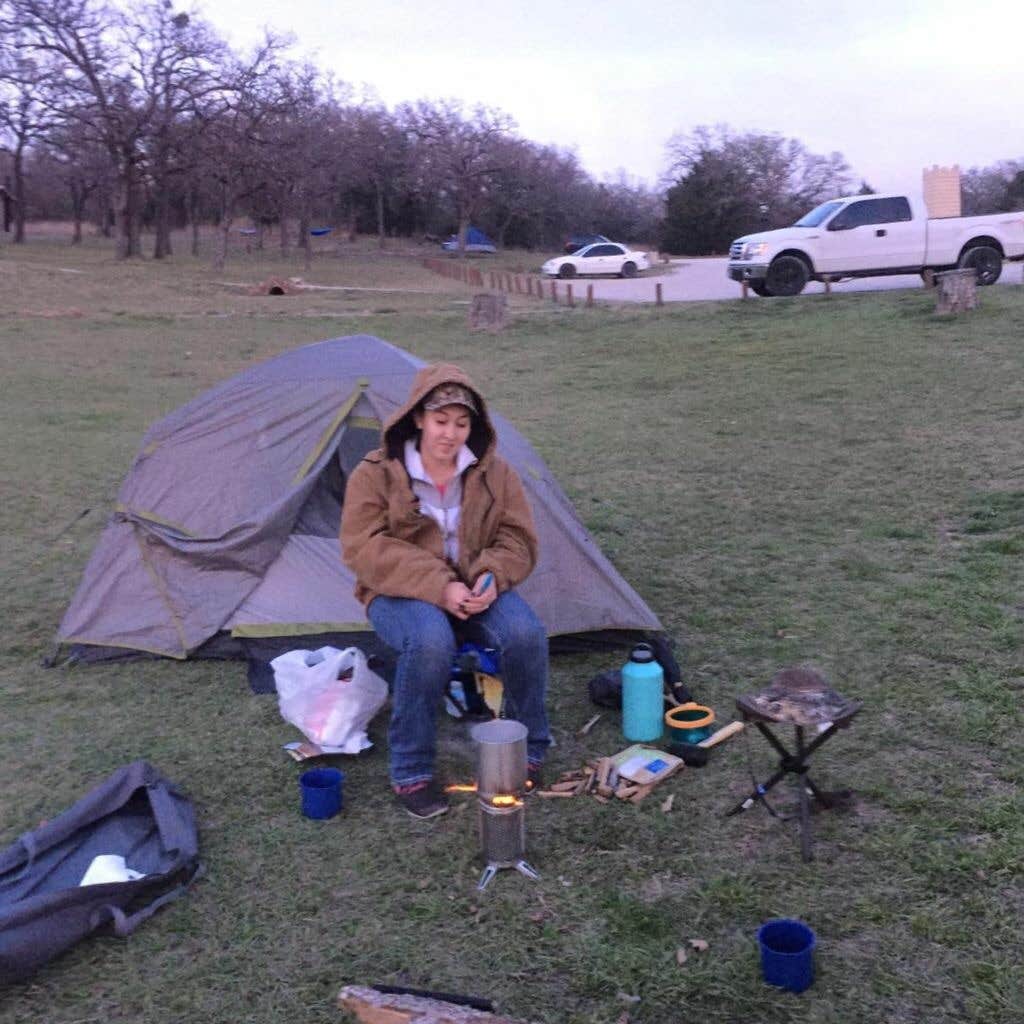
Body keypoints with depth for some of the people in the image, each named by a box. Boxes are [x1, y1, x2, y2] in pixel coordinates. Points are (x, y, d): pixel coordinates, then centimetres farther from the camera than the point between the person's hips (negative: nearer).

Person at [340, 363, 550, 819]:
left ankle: (528, 751, -3)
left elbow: (517, 539, 2)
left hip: (476, 591, 3)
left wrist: (493, 577, -21)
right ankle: (411, 772, -18)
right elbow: (365, 549, -16)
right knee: (431, 640, -38)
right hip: (402, 595, -3)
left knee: (526, 634, -28)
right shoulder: (375, 474, -10)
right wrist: (437, 587, -27)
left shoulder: (494, 473, -1)